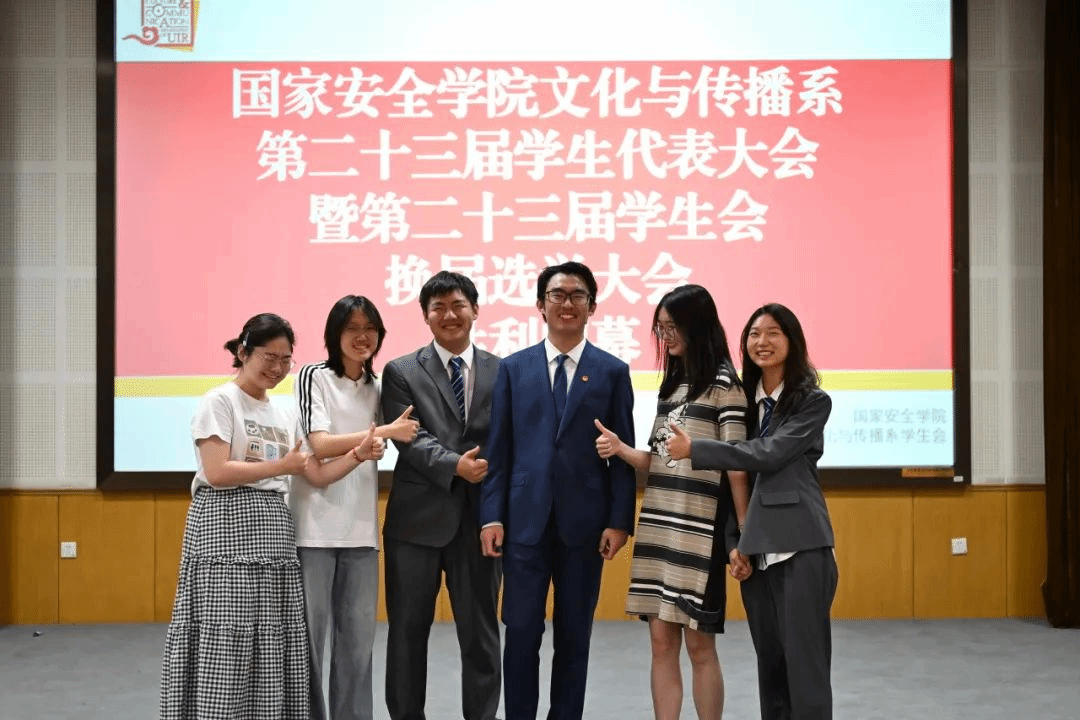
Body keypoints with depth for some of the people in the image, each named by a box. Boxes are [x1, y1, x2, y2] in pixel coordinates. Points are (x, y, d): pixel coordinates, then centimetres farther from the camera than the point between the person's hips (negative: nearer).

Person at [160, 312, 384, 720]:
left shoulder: (283, 415, 17)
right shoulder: (220, 401, -2)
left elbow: (316, 476, 12)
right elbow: (217, 473, -14)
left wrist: (357, 456, -4)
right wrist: (281, 466, -12)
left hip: (274, 531, 7)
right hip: (227, 530, -6)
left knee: (274, 638, 4)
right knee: (228, 640, -7)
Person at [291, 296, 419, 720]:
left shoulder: (377, 388, 13)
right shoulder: (314, 377, -2)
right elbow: (319, 444, -13)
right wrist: (385, 433, -16)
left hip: (361, 528, 5)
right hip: (315, 525, -5)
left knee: (358, 637, 7)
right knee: (309, 632, 0)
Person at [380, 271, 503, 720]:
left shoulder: (502, 372, 7)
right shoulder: (401, 373, 3)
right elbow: (410, 439, -8)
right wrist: (455, 465, -23)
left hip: (479, 518, 1)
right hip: (418, 518, -1)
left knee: (480, 631, 8)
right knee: (408, 630, 8)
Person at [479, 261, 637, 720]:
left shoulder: (613, 372, 4)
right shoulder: (513, 368, 7)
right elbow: (498, 449, 4)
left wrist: (620, 520, -6)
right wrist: (491, 515, -3)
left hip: (584, 522, 0)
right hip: (525, 520, 0)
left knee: (574, 635, 8)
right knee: (521, 633, 2)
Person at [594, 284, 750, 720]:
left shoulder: (723, 383, -7)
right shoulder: (670, 383, 14)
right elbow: (659, 461, 14)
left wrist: (743, 534, -10)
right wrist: (621, 450, -5)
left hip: (700, 528, -7)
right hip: (659, 525, 7)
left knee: (698, 643, -1)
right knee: (661, 641, 6)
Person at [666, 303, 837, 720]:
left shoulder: (813, 401, -3)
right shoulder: (746, 399, 13)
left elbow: (769, 454, -15)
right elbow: (737, 472, 14)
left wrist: (694, 450, -12)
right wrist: (735, 542, 6)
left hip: (800, 547, -6)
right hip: (756, 548, 6)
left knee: (804, 661, -6)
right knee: (769, 662, 10)